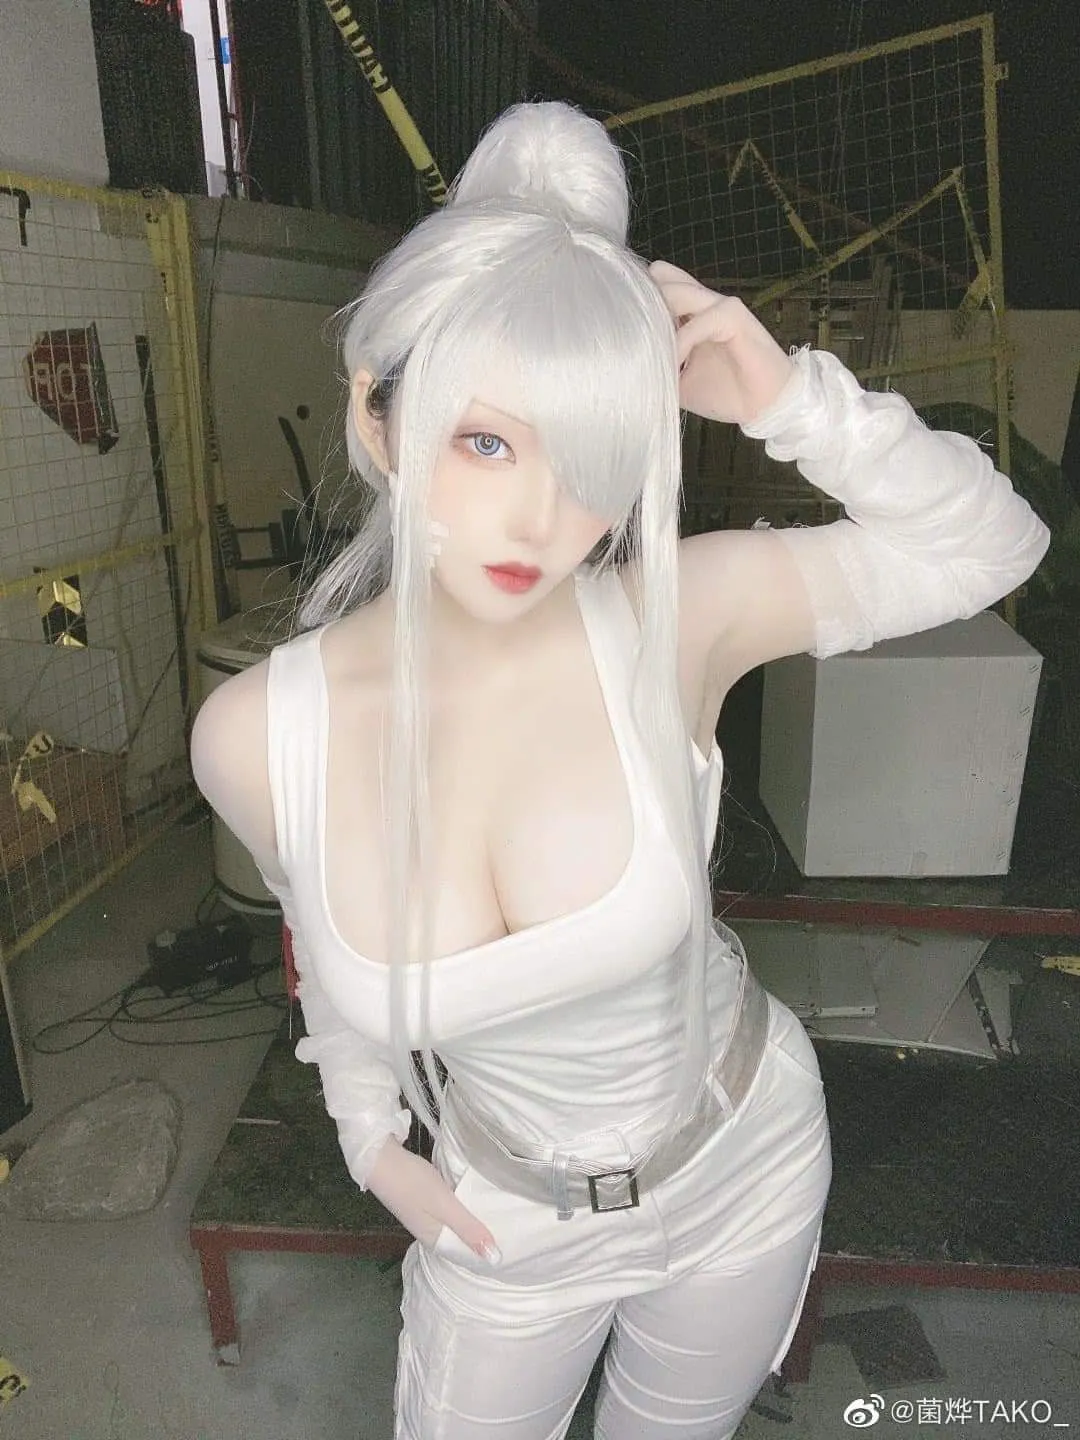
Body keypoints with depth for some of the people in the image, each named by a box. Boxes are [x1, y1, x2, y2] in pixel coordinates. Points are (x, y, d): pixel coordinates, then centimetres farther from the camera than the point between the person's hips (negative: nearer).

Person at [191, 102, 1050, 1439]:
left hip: (744, 1161, 1)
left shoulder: (676, 619, -26)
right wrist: (368, 1132, 6)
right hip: (505, 1215, 0)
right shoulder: (253, 736, -23)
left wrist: (792, 400, -28)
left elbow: (990, 546, -14)